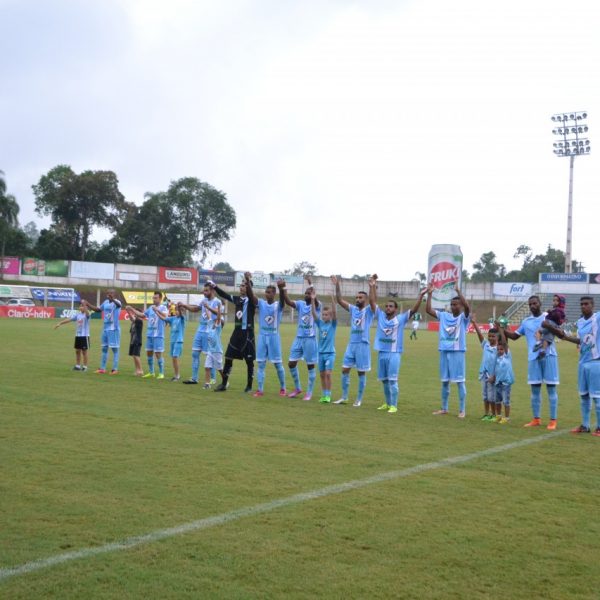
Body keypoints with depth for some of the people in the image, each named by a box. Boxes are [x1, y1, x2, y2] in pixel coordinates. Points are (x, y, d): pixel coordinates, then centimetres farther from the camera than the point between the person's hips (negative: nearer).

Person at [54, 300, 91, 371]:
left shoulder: (86, 314, -9)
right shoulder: (77, 314, 8)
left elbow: (87, 313, -33)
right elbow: (69, 319, 9)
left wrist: (84, 305, -51)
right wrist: (59, 324, 4)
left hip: (84, 336, -6)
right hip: (77, 335, 6)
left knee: (84, 351, 0)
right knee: (77, 351, 10)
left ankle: (85, 366, 8)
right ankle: (77, 366, 19)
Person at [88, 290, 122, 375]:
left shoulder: (116, 302, -14)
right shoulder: (106, 302, 9)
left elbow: (119, 305, -40)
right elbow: (98, 309, 24)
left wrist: (112, 299, -61)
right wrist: (87, 304, 15)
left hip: (114, 329, -8)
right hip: (105, 328, 8)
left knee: (115, 348, -4)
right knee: (104, 348, 12)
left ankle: (115, 369, 0)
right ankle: (102, 368, 20)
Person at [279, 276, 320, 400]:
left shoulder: (316, 305, -5)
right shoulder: (300, 304, 6)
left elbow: (315, 299, -28)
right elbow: (288, 302, -10)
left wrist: (311, 285, -40)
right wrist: (283, 290, -25)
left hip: (310, 339, -5)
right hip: (298, 338, 5)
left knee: (310, 366, 2)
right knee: (291, 364, 5)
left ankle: (309, 392, 11)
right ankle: (297, 388, 22)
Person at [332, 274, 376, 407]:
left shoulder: (369, 310, -3)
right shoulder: (353, 309, 10)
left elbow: (372, 301, -24)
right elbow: (339, 300, 4)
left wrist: (372, 286, -37)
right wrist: (337, 285, -8)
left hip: (363, 344, -5)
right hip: (351, 344, 5)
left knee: (361, 372, 2)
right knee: (345, 370, 5)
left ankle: (359, 399, 10)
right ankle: (344, 397, 15)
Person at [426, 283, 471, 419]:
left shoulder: (463, 317, -4)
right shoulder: (444, 316, 9)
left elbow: (467, 307, -24)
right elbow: (428, 310, 5)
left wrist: (458, 291, -27)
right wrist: (429, 294, -2)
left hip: (457, 352, -5)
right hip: (444, 351, 5)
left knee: (459, 381, -2)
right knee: (445, 381, 12)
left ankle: (462, 410, 4)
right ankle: (444, 408, 21)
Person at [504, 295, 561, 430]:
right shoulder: (526, 321, 12)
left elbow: (561, 334, -7)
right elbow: (514, 335, 20)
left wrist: (549, 326, -23)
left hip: (549, 356, -4)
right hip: (533, 358, 4)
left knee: (551, 388, -1)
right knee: (535, 389, 7)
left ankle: (553, 420, 3)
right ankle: (536, 419, 15)